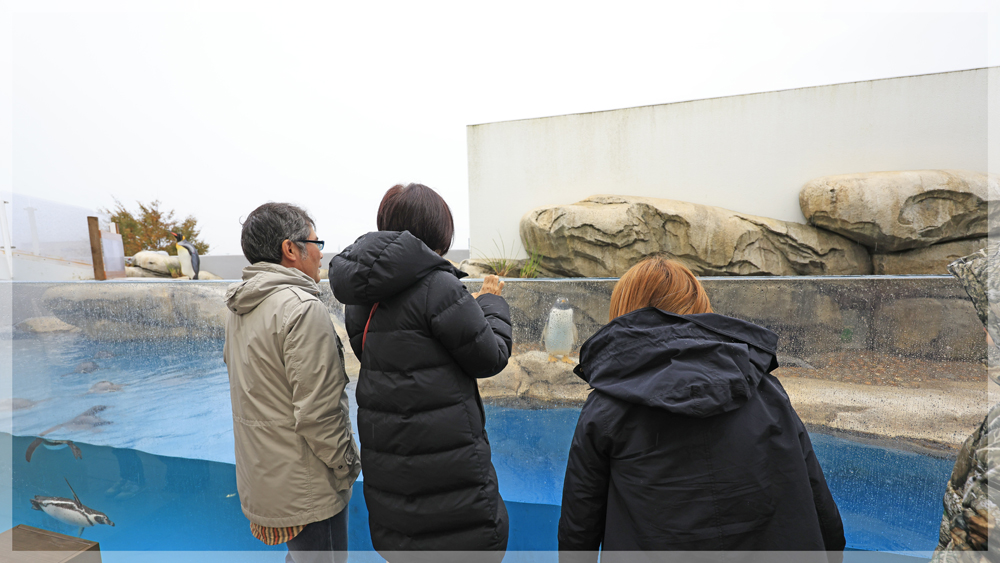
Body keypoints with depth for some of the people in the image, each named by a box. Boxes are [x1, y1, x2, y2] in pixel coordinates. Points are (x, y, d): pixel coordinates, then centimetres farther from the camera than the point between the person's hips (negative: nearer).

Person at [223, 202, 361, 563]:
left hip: (261, 478, 9)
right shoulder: (303, 308, -24)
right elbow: (318, 413, -26)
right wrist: (348, 467, -11)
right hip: (305, 492, -9)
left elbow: (251, 390, 13)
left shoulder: (240, 310, 6)